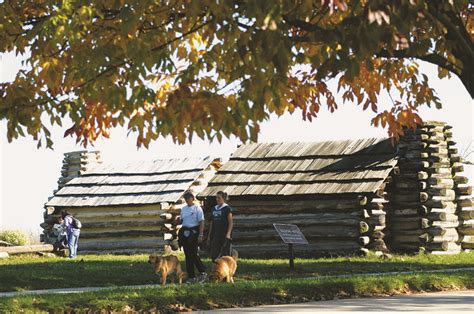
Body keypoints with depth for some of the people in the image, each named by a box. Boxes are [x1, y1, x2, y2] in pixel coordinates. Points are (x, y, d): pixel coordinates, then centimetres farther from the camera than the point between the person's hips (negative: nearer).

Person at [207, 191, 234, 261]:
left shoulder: (227, 209, -5)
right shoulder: (214, 209, 14)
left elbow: (231, 222, -10)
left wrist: (228, 233, -22)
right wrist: (209, 236, 16)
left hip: (224, 236, -6)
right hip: (215, 236, 6)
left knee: (225, 255, -5)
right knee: (214, 255, 2)